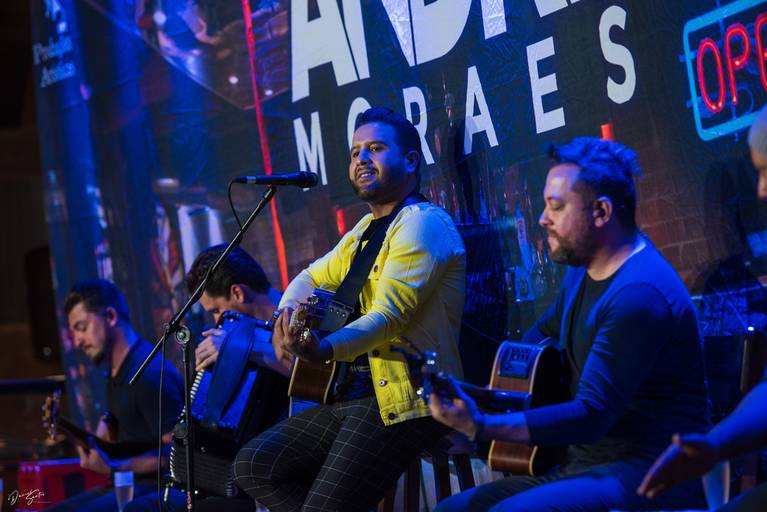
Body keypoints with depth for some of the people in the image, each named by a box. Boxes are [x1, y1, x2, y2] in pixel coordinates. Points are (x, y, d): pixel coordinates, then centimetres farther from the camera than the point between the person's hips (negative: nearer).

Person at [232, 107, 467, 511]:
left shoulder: (423, 223, -10)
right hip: (354, 394, 10)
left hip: (404, 400, -10)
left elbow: (388, 315, -22)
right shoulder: (367, 229, 20)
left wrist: (323, 350, -39)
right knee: (253, 466, 4)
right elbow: (311, 278, 29)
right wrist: (288, 315, 4)